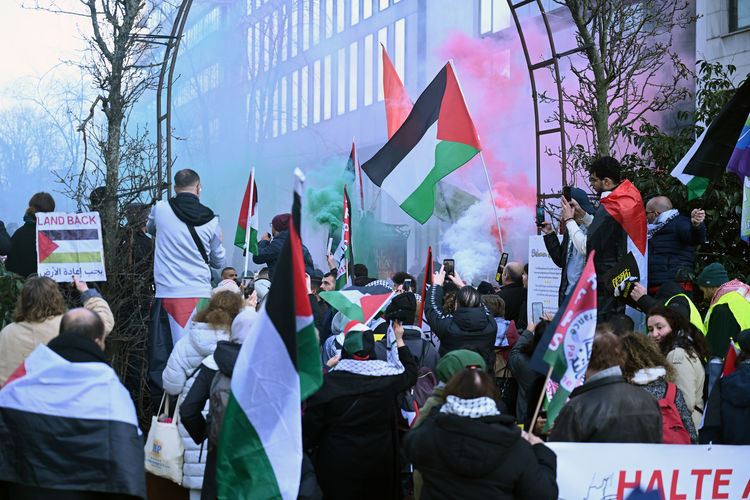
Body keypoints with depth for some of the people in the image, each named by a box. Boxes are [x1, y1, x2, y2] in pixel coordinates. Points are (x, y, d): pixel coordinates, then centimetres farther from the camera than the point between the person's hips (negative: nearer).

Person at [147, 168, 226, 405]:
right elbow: (218, 261, 16)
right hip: (200, 295, 1)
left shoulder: (161, 209, 0)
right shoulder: (211, 220, 3)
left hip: (167, 295, -1)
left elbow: (150, 228, 25)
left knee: (161, 358, 3)